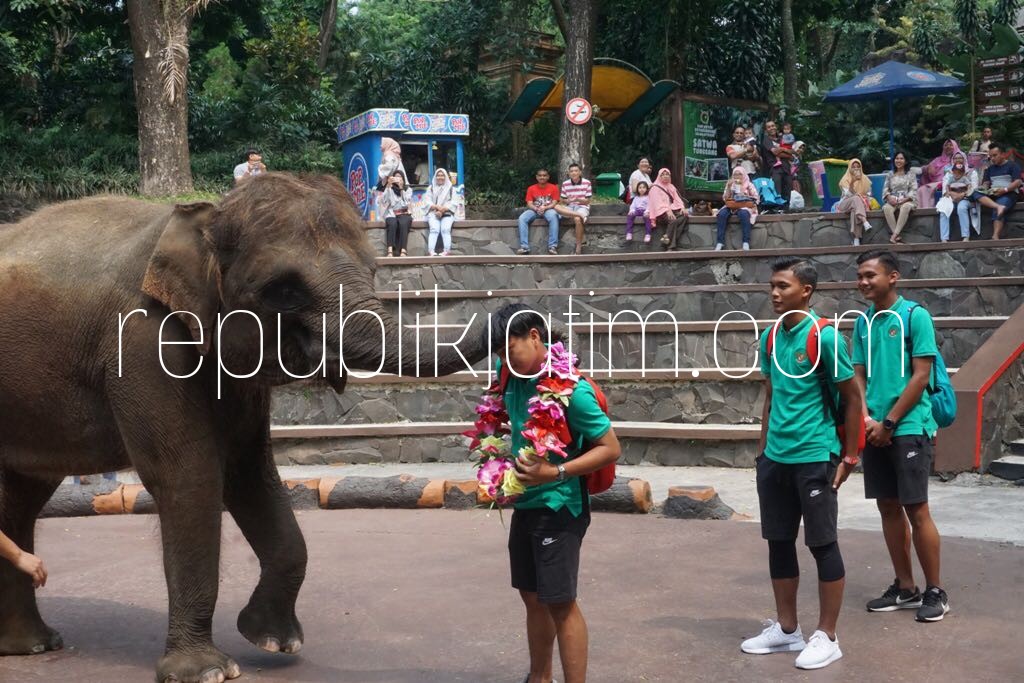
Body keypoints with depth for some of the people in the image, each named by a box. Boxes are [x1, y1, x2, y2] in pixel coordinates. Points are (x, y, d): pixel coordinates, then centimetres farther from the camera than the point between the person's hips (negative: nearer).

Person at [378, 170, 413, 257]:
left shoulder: (408, 189, 14)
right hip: (392, 214, 0)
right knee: (392, 223, -35)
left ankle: (403, 251, -46)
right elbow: (384, 200, -8)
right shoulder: (389, 189, 12)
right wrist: (388, 186, -16)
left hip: (404, 214, 0)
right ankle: (390, 251, -47)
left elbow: (407, 202, -5)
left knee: (403, 223, -35)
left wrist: (402, 188, -11)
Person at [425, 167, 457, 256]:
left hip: (447, 213, 0)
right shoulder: (431, 187, 17)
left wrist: (442, 210, -15)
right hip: (434, 213, 0)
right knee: (434, 228, -28)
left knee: (445, 228, -29)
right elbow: (428, 202, 4)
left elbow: (452, 203, 2)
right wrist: (437, 207, -17)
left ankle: (447, 251, -38)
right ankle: (431, 251, -41)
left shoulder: (451, 188, 15)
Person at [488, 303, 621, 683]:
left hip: (559, 508, -7)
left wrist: (554, 473, -26)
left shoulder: (569, 388, -21)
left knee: (560, 603, -3)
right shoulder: (513, 380, 0)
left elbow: (611, 449, -18)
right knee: (533, 597, 17)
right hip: (525, 504, 8)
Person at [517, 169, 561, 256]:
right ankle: (524, 247, -32)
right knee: (522, 218, -28)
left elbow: (554, 203, -5)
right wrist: (536, 209, -22)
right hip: (534, 210, 2)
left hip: (548, 209, -2)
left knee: (553, 216, -38)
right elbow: (529, 204, -1)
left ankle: (552, 246, -38)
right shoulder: (531, 188, 4)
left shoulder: (553, 187, 0)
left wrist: (544, 208, -24)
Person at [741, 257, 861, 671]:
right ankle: (786, 629, 25)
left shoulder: (825, 336, -12)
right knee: (779, 542, 12)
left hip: (814, 458, -7)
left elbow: (852, 397, -7)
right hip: (775, 458, 7)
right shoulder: (771, 337, 8)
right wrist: (765, 449, 16)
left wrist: (849, 456, -7)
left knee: (822, 544, 2)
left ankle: (827, 637, 13)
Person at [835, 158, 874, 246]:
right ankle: (865, 222, -55)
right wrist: (852, 183, -26)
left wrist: (866, 200, -10)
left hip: (861, 204, 1)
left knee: (855, 210, -38)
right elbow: (848, 194, -13)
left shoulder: (865, 179, 12)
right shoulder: (845, 180, 1)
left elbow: (868, 194, 11)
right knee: (856, 199, -36)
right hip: (846, 204, -1)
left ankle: (856, 238, -47)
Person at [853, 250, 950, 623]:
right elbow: (859, 375, 11)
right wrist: (866, 418, -6)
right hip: (875, 431, 6)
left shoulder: (915, 316, -7)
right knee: (889, 508, 10)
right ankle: (905, 588, 20)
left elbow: (921, 376, -11)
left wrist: (888, 423, -12)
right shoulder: (864, 322, 10)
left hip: (909, 428, -6)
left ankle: (935, 591, 9)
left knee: (916, 510, -3)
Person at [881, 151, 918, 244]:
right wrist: (889, 197, -12)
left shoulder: (910, 174, 13)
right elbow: (885, 188, 11)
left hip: (906, 200, -2)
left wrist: (905, 199, -15)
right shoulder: (890, 174, 20)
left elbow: (914, 189, 2)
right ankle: (897, 236, -39)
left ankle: (894, 236, -44)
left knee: (905, 207, -40)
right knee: (886, 208, -35)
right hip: (892, 200, 2)